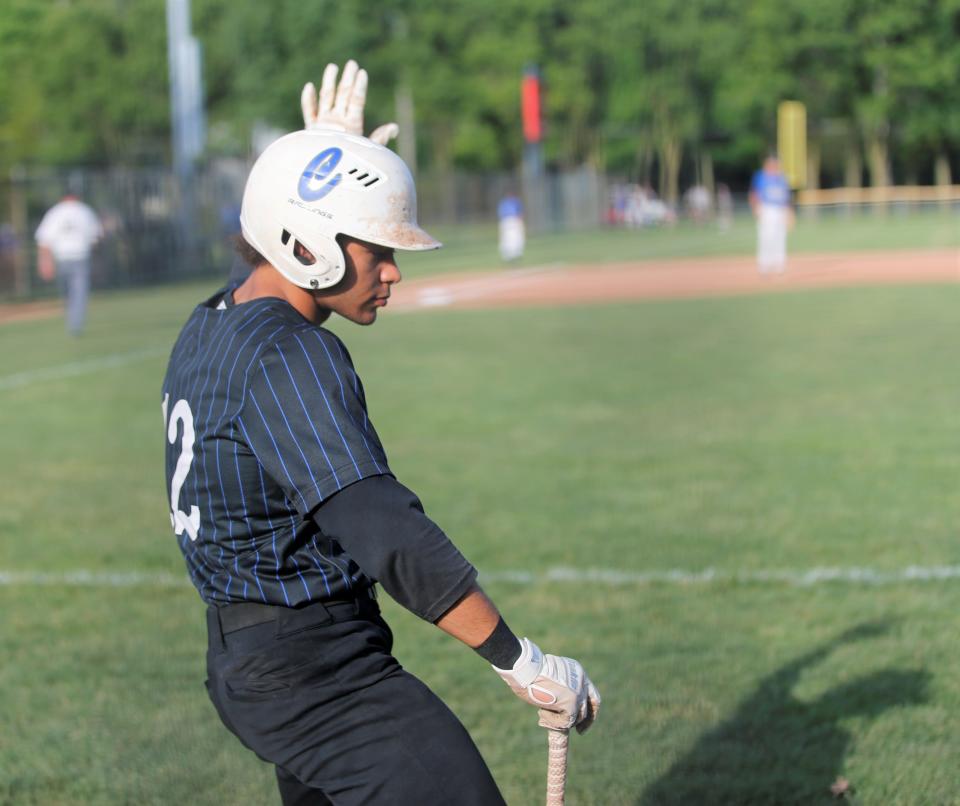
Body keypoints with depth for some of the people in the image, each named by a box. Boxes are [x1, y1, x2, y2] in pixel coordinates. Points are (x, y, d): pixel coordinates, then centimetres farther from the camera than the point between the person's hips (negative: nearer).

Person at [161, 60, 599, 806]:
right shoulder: (289, 357, -21)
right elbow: (385, 534, -31)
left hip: (240, 660, 10)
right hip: (318, 675, -10)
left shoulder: (209, 327, 9)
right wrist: (523, 663, -31)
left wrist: (323, 158, 36)